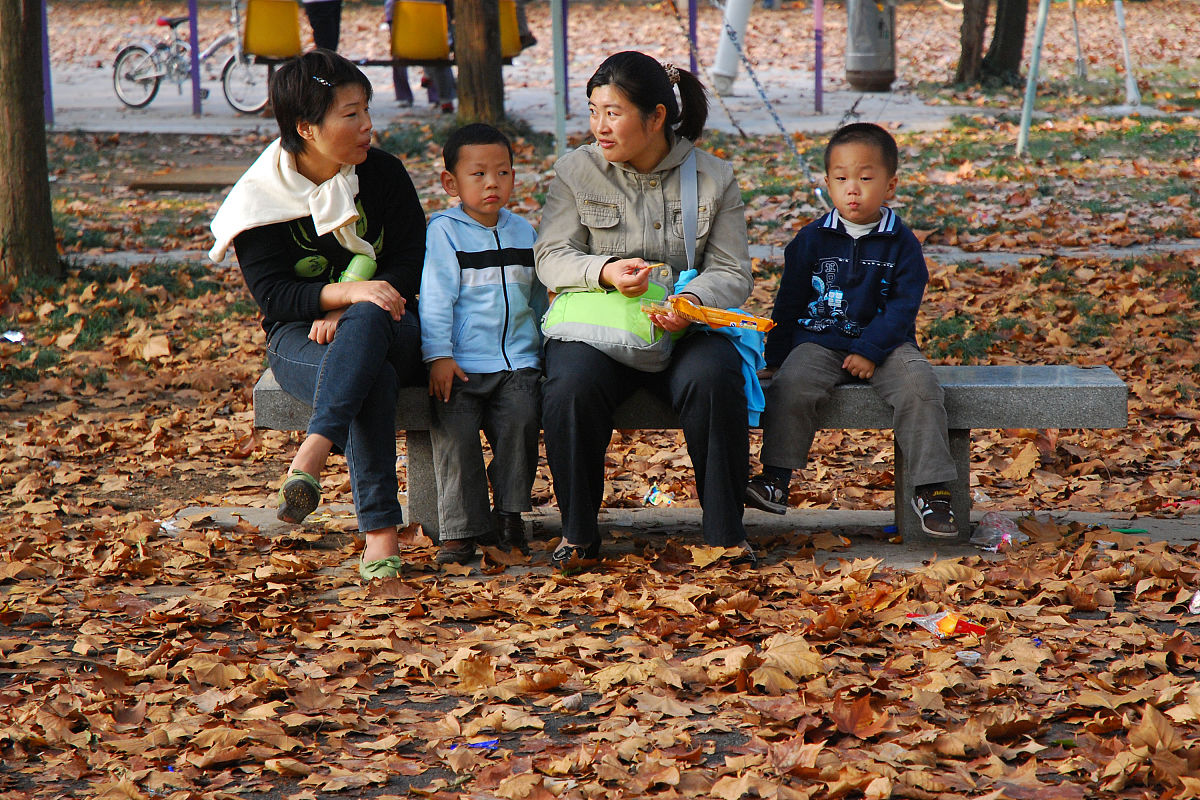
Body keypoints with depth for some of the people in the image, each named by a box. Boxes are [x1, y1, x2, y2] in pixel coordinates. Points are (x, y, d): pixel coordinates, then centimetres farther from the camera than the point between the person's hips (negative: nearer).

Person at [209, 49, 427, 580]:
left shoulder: (383, 173, 3)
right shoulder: (261, 197, -4)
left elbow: (411, 264, 1)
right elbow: (272, 294, -11)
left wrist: (349, 314, -16)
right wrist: (346, 291, -29)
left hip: (387, 329, 1)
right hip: (298, 336, -1)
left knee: (364, 321, -39)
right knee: (373, 378, -37)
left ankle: (310, 457, -55)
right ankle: (379, 533, -45)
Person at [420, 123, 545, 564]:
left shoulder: (523, 231, 16)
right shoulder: (443, 231, 1)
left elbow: (537, 298, 26)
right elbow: (435, 297, -6)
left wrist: (542, 348, 25)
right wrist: (438, 355, -14)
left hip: (517, 360, 3)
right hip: (461, 363, -3)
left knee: (521, 419, -23)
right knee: (454, 429, -22)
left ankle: (510, 512, -6)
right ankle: (462, 528, -14)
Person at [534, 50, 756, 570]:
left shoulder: (713, 178, 4)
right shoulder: (576, 170, 4)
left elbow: (732, 272, -1)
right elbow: (551, 257, -1)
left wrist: (692, 301, -23)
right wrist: (604, 270, -23)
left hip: (683, 329, 0)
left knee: (713, 380, -33)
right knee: (572, 386, -33)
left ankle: (726, 534, -18)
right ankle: (578, 533, -13)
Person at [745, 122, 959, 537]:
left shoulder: (901, 243, 1)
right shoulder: (812, 240, 4)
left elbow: (903, 305, -4)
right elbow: (789, 302, 11)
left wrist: (870, 351, -15)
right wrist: (775, 357, 8)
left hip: (884, 345, -1)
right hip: (819, 342, 1)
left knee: (919, 387, -26)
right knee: (791, 385, -28)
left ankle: (931, 490, -19)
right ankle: (775, 479, -19)